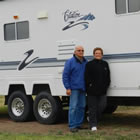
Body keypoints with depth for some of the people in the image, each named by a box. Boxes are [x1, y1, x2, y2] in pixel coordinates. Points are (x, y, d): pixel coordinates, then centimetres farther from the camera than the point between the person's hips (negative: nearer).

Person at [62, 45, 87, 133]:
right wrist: (68, 88, -13)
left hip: (83, 89, 6)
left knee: (82, 106, 8)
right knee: (73, 107, -8)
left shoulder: (85, 62, 10)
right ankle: (72, 126, -5)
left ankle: (79, 124, 18)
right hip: (74, 88, -6)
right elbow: (65, 75, -6)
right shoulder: (70, 62, -4)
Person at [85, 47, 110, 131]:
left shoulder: (105, 64, 13)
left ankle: (93, 119, 25)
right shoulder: (89, 64, 0)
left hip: (102, 90, 4)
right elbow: (87, 77, -4)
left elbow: (108, 77, 16)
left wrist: (106, 86, 7)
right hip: (92, 90, -4)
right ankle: (93, 125, 6)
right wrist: (89, 86, -11)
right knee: (93, 108, 0)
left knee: (102, 106, 2)